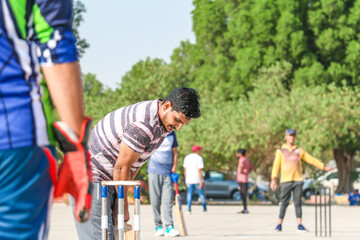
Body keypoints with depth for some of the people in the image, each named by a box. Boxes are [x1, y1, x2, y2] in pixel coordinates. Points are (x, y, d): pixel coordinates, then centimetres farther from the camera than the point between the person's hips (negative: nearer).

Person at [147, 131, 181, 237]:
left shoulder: (171, 133, 11)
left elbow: (175, 152, 15)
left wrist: (174, 168, 7)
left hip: (168, 172, 2)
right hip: (154, 171, -2)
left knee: (168, 200, -6)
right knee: (155, 200, -1)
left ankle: (169, 227, -9)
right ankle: (158, 226, 6)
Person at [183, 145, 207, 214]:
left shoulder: (187, 158, 9)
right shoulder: (199, 158, -8)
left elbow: (185, 170, 10)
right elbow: (200, 170, -14)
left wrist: (186, 180, 16)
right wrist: (201, 181, -14)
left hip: (189, 179, 4)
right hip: (197, 179, -4)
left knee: (189, 194, 5)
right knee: (201, 193, 6)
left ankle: (189, 209, -6)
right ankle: (204, 209, 13)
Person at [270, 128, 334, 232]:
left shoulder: (299, 150, 13)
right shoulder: (280, 151, 5)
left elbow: (311, 159, 17)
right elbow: (276, 165, 0)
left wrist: (324, 167, 16)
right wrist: (273, 179, -9)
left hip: (298, 180, 2)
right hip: (285, 180, -2)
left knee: (298, 203, 1)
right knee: (284, 203, -3)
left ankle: (299, 225, 2)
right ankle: (279, 225, 3)